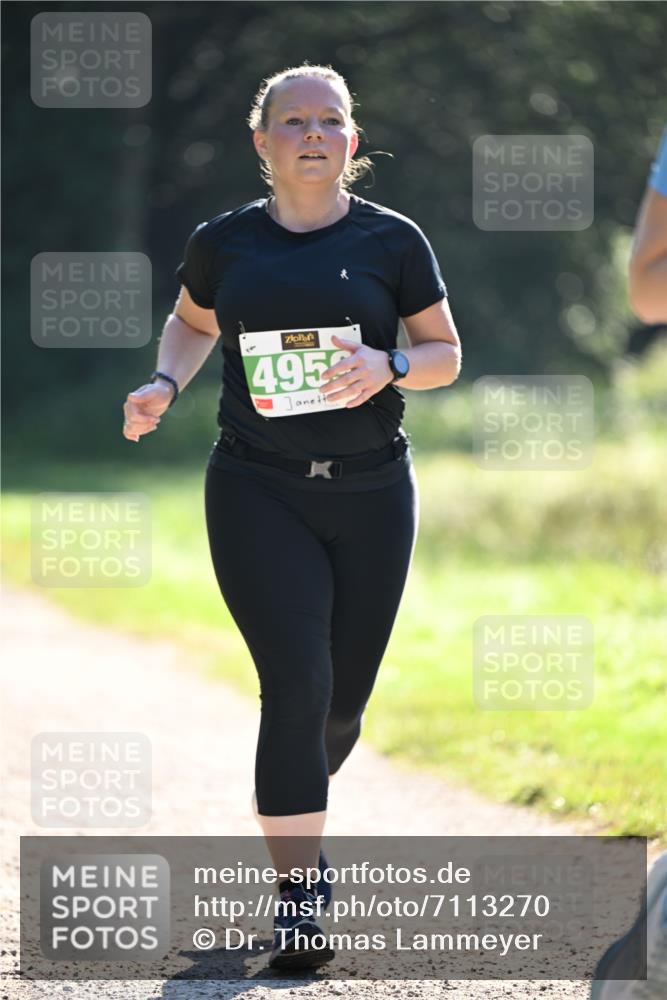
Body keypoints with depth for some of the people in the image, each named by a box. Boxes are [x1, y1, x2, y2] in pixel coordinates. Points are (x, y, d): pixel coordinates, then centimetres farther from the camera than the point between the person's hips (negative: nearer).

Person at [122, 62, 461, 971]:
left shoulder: (391, 240, 1)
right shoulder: (224, 243, 3)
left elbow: (446, 354, 7)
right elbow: (192, 322, 22)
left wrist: (388, 365, -15)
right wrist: (165, 384, 2)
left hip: (371, 494, 1)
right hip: (259, 495, -1)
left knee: (343, 702, 8)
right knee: (296, 685, -15)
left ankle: (296, 815, 41)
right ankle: (298, 898, -10)